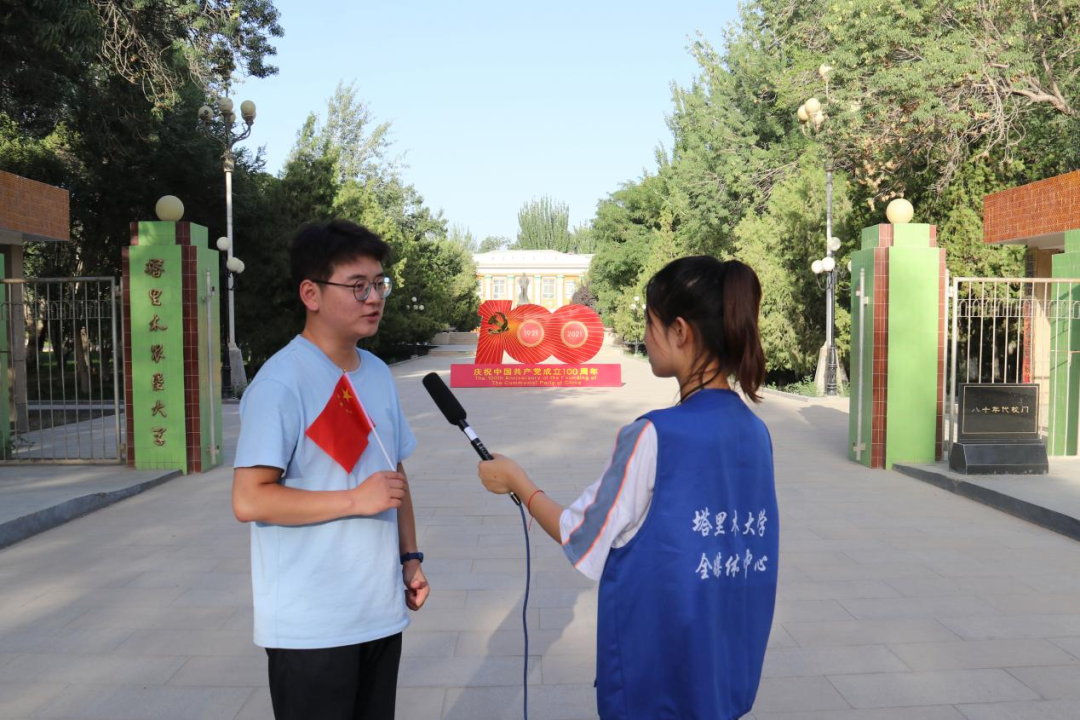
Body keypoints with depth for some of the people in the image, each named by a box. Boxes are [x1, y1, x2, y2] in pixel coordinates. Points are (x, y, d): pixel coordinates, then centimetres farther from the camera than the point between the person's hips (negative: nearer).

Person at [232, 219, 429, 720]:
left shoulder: (379, 374, 7)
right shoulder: (281, 384, -17)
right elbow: (249, 500, -20)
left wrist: (410, 557, 10)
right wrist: (355, 500, -21)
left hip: (381, 612, 7)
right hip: (311, 626, -7)